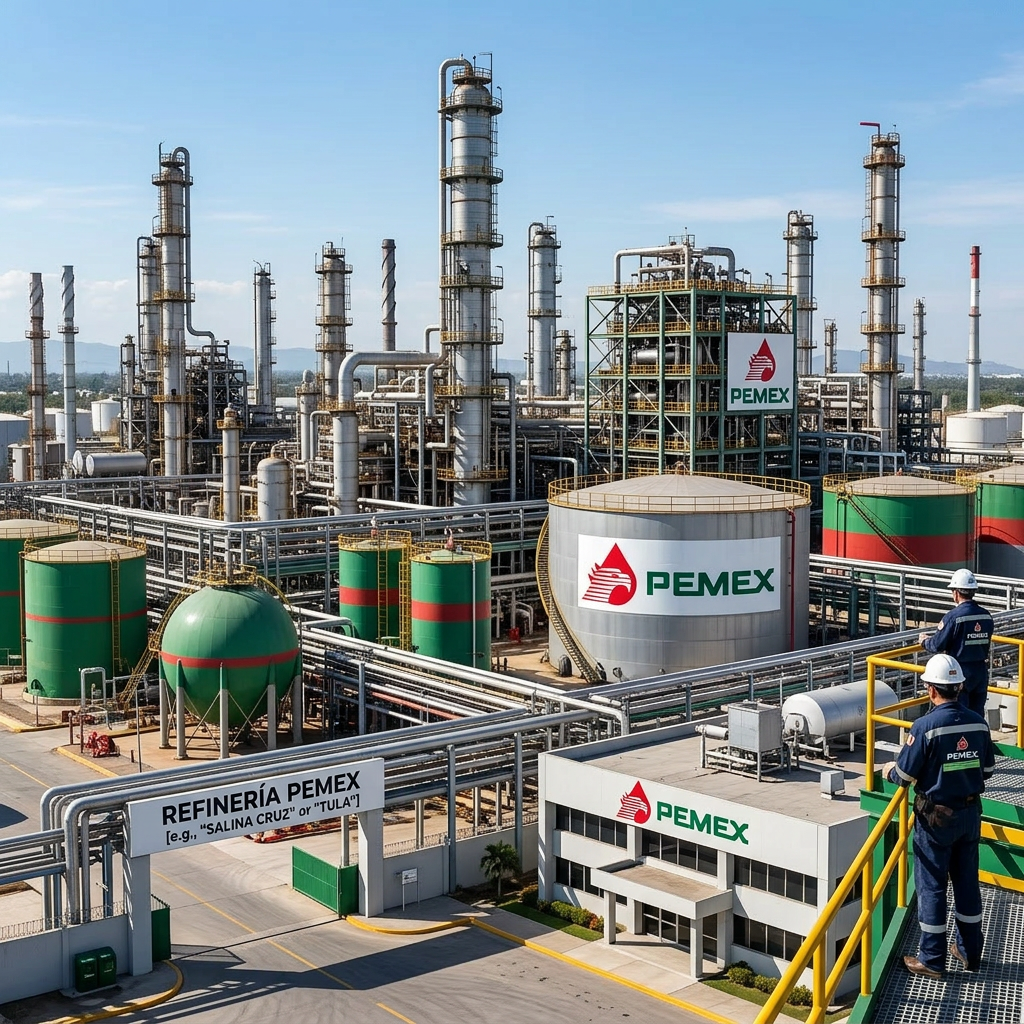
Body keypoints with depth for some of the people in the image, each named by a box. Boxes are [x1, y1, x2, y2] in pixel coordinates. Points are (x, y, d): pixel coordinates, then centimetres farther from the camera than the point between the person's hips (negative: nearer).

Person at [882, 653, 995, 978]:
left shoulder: (925, 726, -21)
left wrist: (889, 770, 7)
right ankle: (970, 950, 29)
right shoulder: (978, 722, -4)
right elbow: (987, 769, 7)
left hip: (936, 817, -5)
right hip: (970, 813, 5)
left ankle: (932, 959, 13)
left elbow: (904, 776, -15)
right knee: (967, 881, 17)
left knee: (931, 885, 5)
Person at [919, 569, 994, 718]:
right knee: (977, 715, 14)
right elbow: (985, 642, 13)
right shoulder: (986, 616, 2)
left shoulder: (953, 616, -17)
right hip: (981, 670, 6)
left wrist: (924, 641, 8)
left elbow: (937, 645, -15)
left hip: (960, 671, -6)